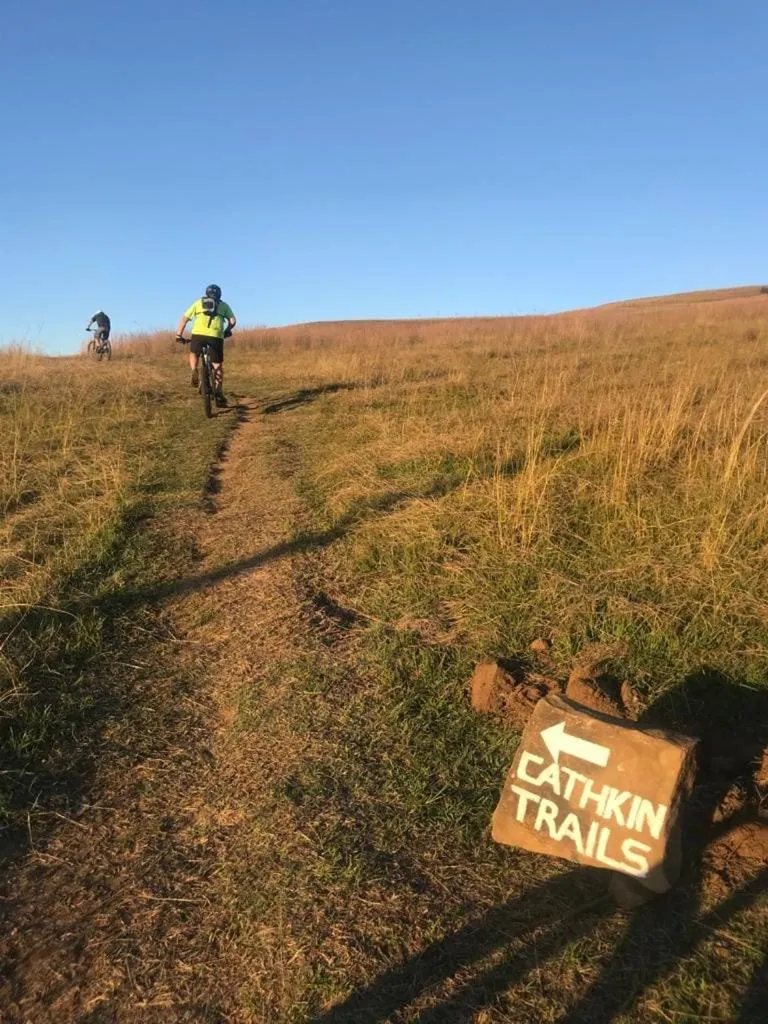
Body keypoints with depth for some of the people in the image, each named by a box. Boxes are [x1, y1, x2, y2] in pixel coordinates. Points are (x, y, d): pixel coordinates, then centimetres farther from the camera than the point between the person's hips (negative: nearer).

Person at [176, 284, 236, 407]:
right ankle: (218, 393, 1)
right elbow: (232, 321, 10)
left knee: (194, 354, 30)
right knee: (217, 365, 12)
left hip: (198, 334, 1)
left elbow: (184, 319, 15)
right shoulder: (224, 305, 22)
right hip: (216, 336, -1)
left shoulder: (198, 303, 22)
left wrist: (179, 335, 19)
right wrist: (227, 331, 27)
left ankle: (194, 372, 4)